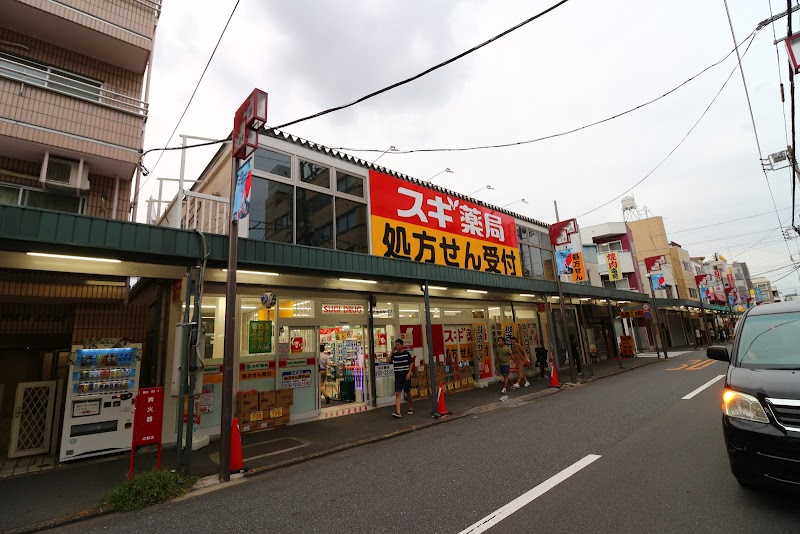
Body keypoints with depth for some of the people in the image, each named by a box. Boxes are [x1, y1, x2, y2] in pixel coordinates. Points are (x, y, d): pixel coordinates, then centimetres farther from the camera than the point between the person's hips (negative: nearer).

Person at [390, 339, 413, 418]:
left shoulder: (407, 353, -4)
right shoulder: (394, 354, 5)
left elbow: (411, 363, -2)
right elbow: (389, 361, -1)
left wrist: (409, 373, -12)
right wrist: (391, 352, -5)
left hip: (406, 376, -2)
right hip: (397, 377, 3)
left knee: (408, 393, 12)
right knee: (397, 394, -8)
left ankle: (411, 407, 35)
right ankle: (398, 412, -12)